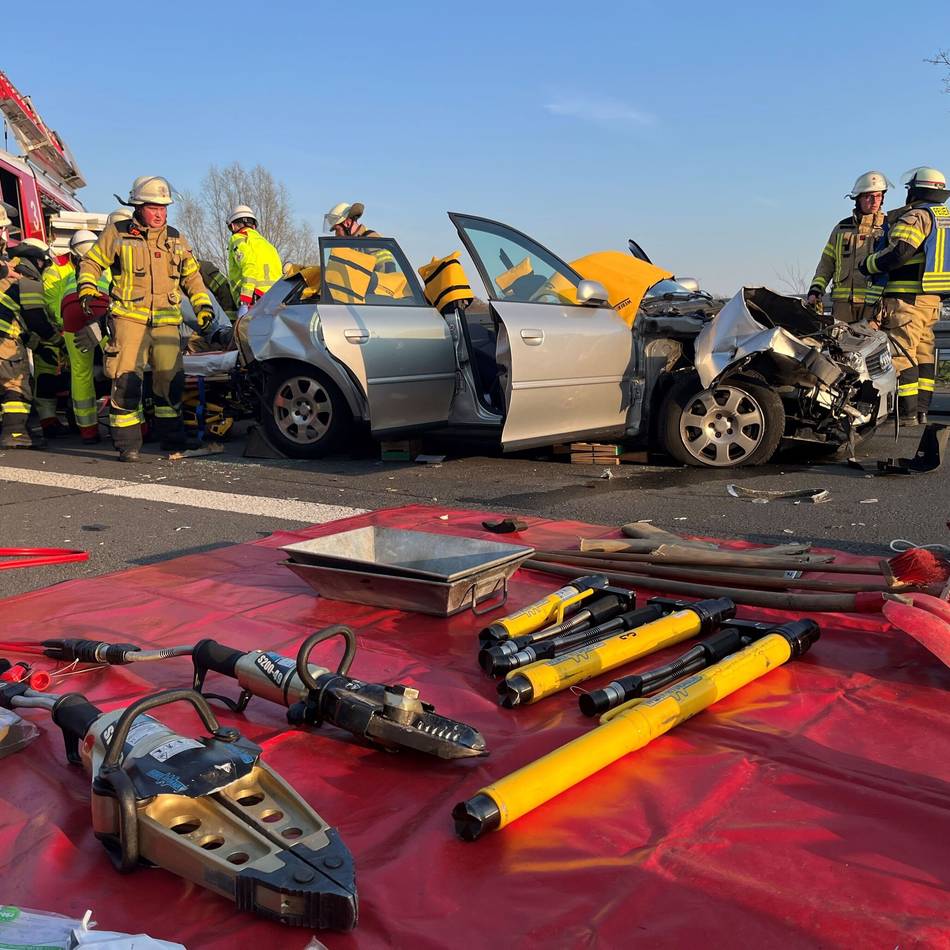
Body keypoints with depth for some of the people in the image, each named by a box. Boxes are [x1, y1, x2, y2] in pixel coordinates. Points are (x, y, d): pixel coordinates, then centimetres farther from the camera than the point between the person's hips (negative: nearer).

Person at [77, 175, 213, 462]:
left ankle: (172, 438, 18)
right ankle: (127, 443, -4)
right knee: (127, 379, -11)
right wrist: (87, 291, -4)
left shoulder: (176, 240, 16)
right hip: (129, 317, -3)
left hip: (166, 321, 3)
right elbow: (91, 263, 12)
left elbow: (191, 275, 24)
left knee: (170, 379, 2)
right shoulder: (116, 234, 5)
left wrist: (203, 305, 12)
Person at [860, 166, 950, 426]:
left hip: (906, 297, -9)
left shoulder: (915, 217, -11)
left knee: (902, 353, -8)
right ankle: (921, 411, 15)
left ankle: (907, 413, -10)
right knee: (923, 353, 12)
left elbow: (897, 253, -22)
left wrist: (867, 264, -7)